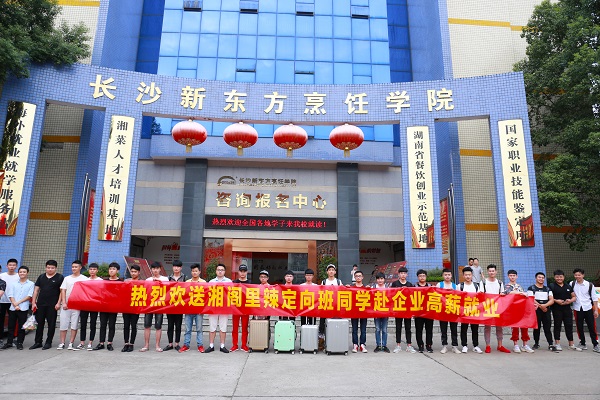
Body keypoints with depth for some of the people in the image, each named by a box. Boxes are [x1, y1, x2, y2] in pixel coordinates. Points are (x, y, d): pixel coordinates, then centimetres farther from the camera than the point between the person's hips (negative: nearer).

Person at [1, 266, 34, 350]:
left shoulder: (31, 284, 2)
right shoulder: (13, 284, 10)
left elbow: (29, 296, -4)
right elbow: (10, 295, 2)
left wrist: (18, 302, -11)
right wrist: (15, 305, -10)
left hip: (23, 308, -2)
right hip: (12, 308, 2)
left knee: (21, 327, 2)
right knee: (11, 326, 7)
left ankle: (19, 343, 10)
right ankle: (9, 342, 17)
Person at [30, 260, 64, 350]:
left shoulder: (60, 278, -1)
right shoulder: (41, 277, 12)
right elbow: (36, 290, 12)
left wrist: (58, 303, -11)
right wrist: (33, 302, 5)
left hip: (52, 305, -4)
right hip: (40, 304, 4)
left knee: (51, 324, 2)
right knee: (39, 323, 8)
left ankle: (48, 342, 11)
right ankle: (38, 342, 18)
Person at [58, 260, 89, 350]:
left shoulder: (84, 279, 3)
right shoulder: (67, 278, 13)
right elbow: (63, 291, 7)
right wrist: (63, 303, -4)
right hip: (66, 305, 3)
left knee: (74, 326, 0)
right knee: (63, 325, 3)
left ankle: (71, 344, 6)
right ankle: (62, 343, 12)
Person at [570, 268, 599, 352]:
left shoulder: (589, 285, -3)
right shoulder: (572, 284, 0)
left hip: (588, 308, -1)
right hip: (577, 309, 1)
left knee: (592, 327, 1)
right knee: (579, 327, 7)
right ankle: (582, 343, 18)